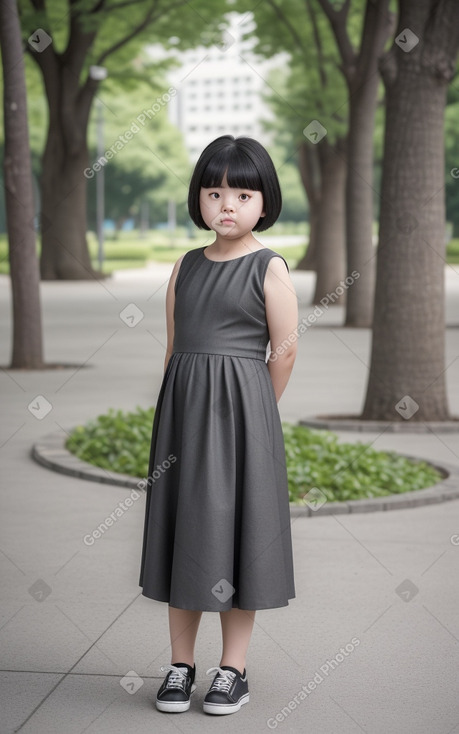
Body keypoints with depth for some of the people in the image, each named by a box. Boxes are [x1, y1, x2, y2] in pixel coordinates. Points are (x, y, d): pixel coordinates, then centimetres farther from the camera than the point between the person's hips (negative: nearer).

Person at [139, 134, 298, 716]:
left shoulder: (269, 268, -4)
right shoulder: (185, 267, 10)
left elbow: (284, 351, -3)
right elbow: (173, 347, 12)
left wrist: (251, 413, 3)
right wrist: (180, 407, 5)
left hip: (241, 409, -4)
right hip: (182, 407, 5)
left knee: (235, 529, 1)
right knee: (182, 529, 8)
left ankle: (233, 669, 12)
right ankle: (180, 665, 17)